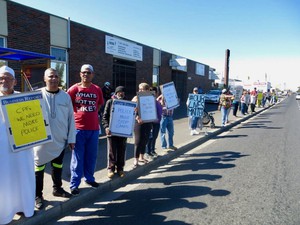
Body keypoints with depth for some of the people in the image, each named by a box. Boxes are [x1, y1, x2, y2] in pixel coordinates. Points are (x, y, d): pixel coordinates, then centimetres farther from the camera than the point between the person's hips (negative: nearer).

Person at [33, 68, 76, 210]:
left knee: (58, 165, 18)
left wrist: (71, 138, 3)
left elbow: (71, 118, 5)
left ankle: (57, 188, 36)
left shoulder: (66, 96, 3)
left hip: (60, 139, 3)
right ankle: (38, 195, 22)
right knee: (39, 166, 7)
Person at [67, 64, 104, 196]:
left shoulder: (97, 90, 6)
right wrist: (75, 116, 1)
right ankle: (74, 184, 13)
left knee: (91, 156, 14)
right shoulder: (74, 89, -3)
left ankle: (89, 178, 32)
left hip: (94, 128, 3)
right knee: (77, 158, 2)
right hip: (78, 128, -3)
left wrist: (91, 115, 11)